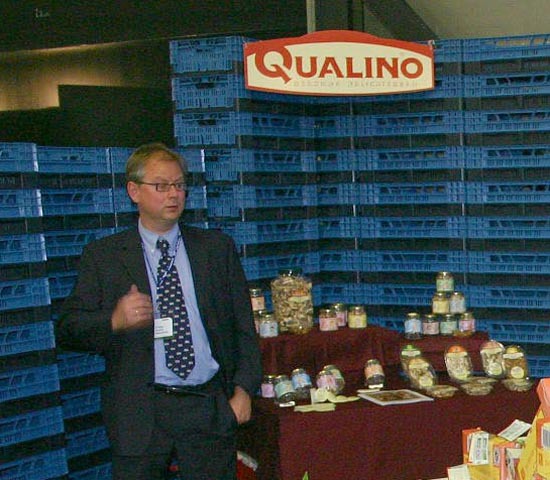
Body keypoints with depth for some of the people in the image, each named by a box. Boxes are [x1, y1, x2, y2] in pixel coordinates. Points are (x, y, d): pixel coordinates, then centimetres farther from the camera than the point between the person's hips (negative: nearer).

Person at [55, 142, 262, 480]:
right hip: (139, 413, -1)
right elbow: (67, 331, -2)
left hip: (211, 408, 2)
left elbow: (243, 325, 9)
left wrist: (244, 389, 0)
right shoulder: (103, 256, 4)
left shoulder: (218, 247, 9)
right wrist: (114, 321, -21)